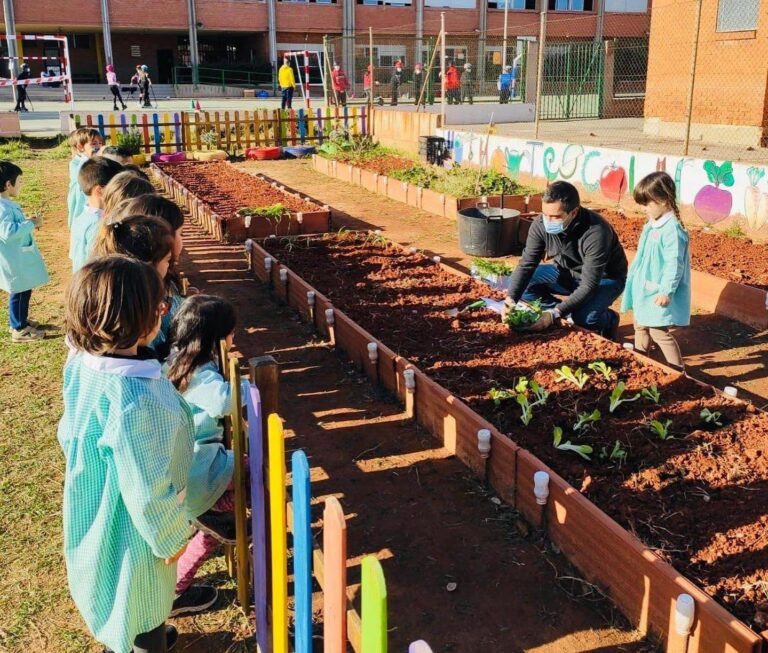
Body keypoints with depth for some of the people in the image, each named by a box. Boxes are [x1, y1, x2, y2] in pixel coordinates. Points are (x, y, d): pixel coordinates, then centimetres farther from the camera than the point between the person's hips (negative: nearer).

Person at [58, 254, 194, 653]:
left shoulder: (83, 362, -15)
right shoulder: (132, 399, -41)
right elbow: (148, 489, -29)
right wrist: (170, 537, -15)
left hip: (96, 511, 9)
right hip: (131, 529, -9)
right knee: (143, 605, 20)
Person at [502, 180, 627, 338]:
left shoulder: (595, 233, -36)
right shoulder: (541, 224, -21)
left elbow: (589, 285, -35)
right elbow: (526, 265, -17)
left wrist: (554, 313, -43)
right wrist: (511, 298, -34)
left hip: (604, 279, -5)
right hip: (567, 273, 6)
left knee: (584, 317, -34)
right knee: (523, 283, -14)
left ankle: (608, 320, 2)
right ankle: (571, 314, -3)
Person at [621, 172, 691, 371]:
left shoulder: (672, 230, -23)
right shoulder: (651, 225, 5)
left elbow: (674, 264, -25)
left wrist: (666, 292, -26)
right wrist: (634, 279, 22)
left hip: (659, 295, -10)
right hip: (644, 289, 10)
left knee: (658, 331, -6)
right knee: (640, 325, 22)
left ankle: (678, 369, 6)